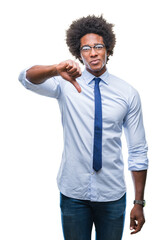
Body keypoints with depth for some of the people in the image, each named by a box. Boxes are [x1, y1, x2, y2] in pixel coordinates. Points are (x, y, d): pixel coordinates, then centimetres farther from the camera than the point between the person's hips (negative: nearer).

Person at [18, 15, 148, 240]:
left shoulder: (128, 93, -2)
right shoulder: (67, 84, -3)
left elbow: (138, 151, 0)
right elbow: (27, 77, -22)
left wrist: (139, 202, -1)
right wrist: (56, 69, -43)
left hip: (112, 195, 1)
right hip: (73, 193, 0)